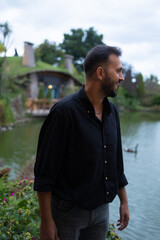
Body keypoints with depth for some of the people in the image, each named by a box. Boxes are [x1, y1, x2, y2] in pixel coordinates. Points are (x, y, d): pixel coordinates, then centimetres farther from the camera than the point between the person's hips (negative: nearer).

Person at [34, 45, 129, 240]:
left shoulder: (112, 111, 3)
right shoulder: (65, 111, -19)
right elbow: (44, 172, -17)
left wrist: (124, 201, 14)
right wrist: (46, 221, -16)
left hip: (101, 210, 6)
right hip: (68, 213, -6)